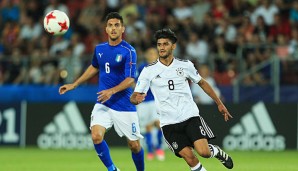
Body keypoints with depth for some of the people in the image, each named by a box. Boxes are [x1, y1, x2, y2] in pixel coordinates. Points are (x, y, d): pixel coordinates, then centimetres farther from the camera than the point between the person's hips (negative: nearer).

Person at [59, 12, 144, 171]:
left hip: (124, 105, -4)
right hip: (102, 104, 4)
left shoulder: (129, 51, -11)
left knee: (134, 145, 1)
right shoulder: (99, 49, 6)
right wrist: (74, 85, 25)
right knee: (96, 137, -18)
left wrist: (112, 91, -32)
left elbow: (130, 79, -18)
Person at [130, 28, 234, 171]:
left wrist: (219, 104, 19)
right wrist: (136, 99, -29)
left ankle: (216, 151, 17)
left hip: (190, 116, 0)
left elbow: (202, 83, 18)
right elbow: (134, 97, -4)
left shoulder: (185, 65, 3)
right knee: (189, 157, -15)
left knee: (203, 151, -18)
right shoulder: (148, 71, -1)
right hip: (169, 123, 0)